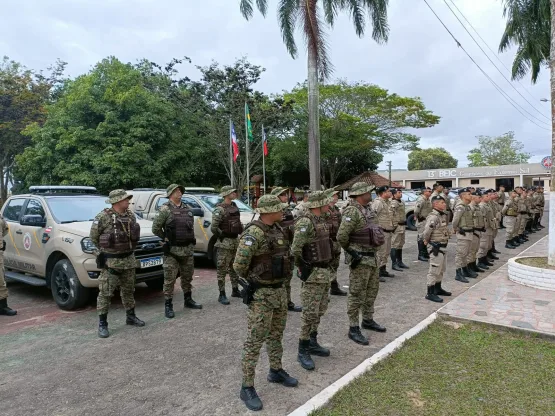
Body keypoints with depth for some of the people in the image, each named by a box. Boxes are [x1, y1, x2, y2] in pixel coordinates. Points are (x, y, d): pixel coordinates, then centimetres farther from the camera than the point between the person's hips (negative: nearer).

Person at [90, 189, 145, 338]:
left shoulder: (130, 215, 4)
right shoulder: (103, 217, -14)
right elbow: (94, 237, -6)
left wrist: (128, 248, 11)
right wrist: (107, 249, 2)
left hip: (129, 260, 6)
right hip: (110, 262, -6)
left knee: (128, 290, 17)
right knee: (105, 292, 0)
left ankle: (130, 316, 31)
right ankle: (102, 324, 11)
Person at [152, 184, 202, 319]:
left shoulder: (187, 209, 11)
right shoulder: (165, 209, -8)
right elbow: (155, 229, -8)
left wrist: (191, 239, 12)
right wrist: (167, 238, -2)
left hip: (188, 248, 6)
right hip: (172, 250, -6)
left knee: (187, 277, 16)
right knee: (169, 279, -1)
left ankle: (188, 300, 30)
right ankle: (168, 306, 9)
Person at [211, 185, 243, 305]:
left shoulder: (234, 207, 10)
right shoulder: (220, 209, -14)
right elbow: (213, 227, -20)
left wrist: (242, 231, 11)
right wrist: (222, 236, -11)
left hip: (236, 241, 8)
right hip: (225, 244, -8)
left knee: (235, 267, 16)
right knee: (222, 269, 0)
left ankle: (235, 290, 29)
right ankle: (222, 295, 7)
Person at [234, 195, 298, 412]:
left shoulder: (278, 229, 5)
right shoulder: (253, 234, -23)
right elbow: (239, 266, -23)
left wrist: (278, 278, 12)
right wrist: (254, 280, -5)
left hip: (280, 290, 9)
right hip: (260, 294, -8)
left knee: (276, 334, 21)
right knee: (255, 340, 1)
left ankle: (276, 371, 40)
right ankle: (247, 387, 13)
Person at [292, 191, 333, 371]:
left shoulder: (321, 220, 10)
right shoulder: (305, 223, -20)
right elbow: (295, 250, -25)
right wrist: (304, 268, -15)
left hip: (325, 272, 9)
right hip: (313, 274, -9)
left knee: (320, 311, 17)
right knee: (310, 313, -3)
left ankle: (312, 343, 31)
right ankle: (303, 351, 9)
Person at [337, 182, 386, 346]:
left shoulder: (367, 210, 10)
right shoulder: (352, 212, -20)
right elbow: (341, 236, -25)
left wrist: (373, 249, 16)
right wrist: (351, 250, -10)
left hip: (372, 257, 9)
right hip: (359, 259, -9)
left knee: (372, 291, 20)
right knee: (357, 294, -1)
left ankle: (368, 320, 36)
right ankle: (353, 329, 10)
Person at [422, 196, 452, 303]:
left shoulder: (443, 215, 9)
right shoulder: (433, 217, -22)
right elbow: (426, 232, -28)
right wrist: (426, 241, -12)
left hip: (442, 246, 10)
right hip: (436, 247, -10)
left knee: (441, 269, 21)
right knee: (434, 270, -4)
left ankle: (438, 288, 36)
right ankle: (430, 293, 4)